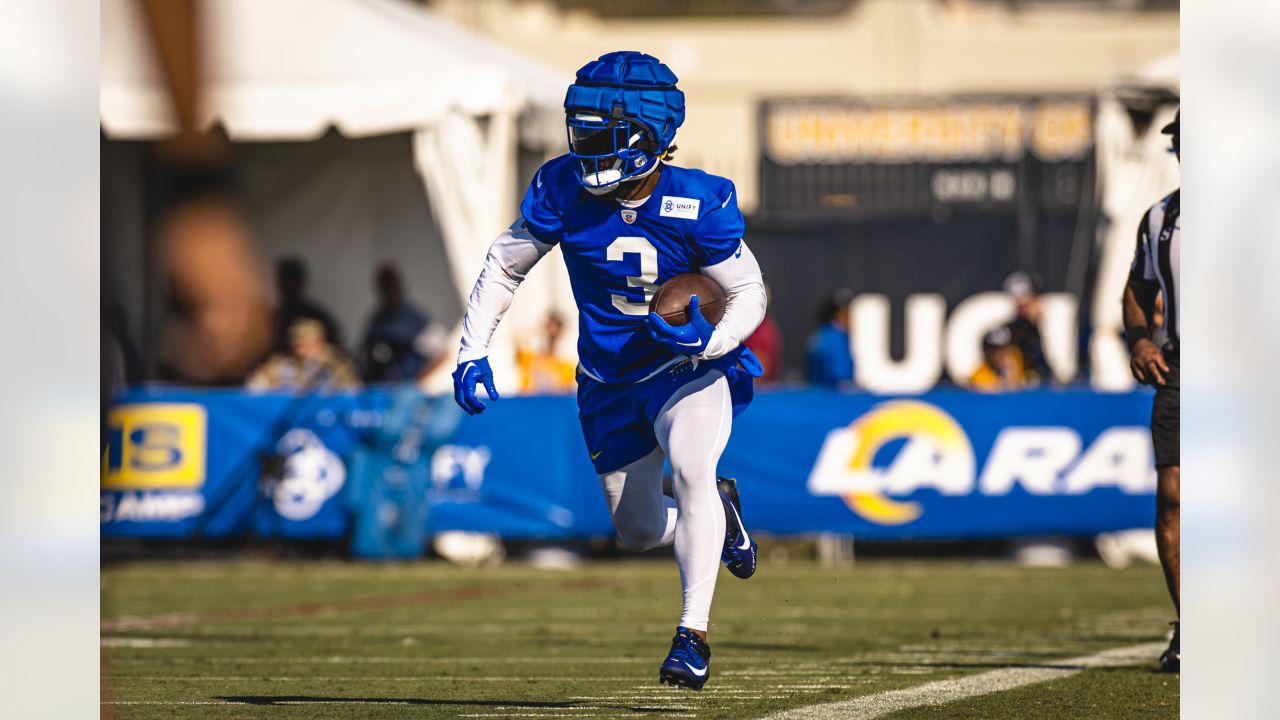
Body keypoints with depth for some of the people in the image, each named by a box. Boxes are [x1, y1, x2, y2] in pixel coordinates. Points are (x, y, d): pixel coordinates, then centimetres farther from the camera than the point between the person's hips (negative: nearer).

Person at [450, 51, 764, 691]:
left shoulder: (699, 203, -22)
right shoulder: (564, 190, -15)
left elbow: (749, 292, -11)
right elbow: (504, 266, 0)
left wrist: (709, 341, -31)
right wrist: (471, 353, -7)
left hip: (691, 368, -4)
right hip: (610, 384, 4)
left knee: (690, 469, -31)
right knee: (640, 532, 10)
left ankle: (694, 635, -24)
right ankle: (717, 508, 45)